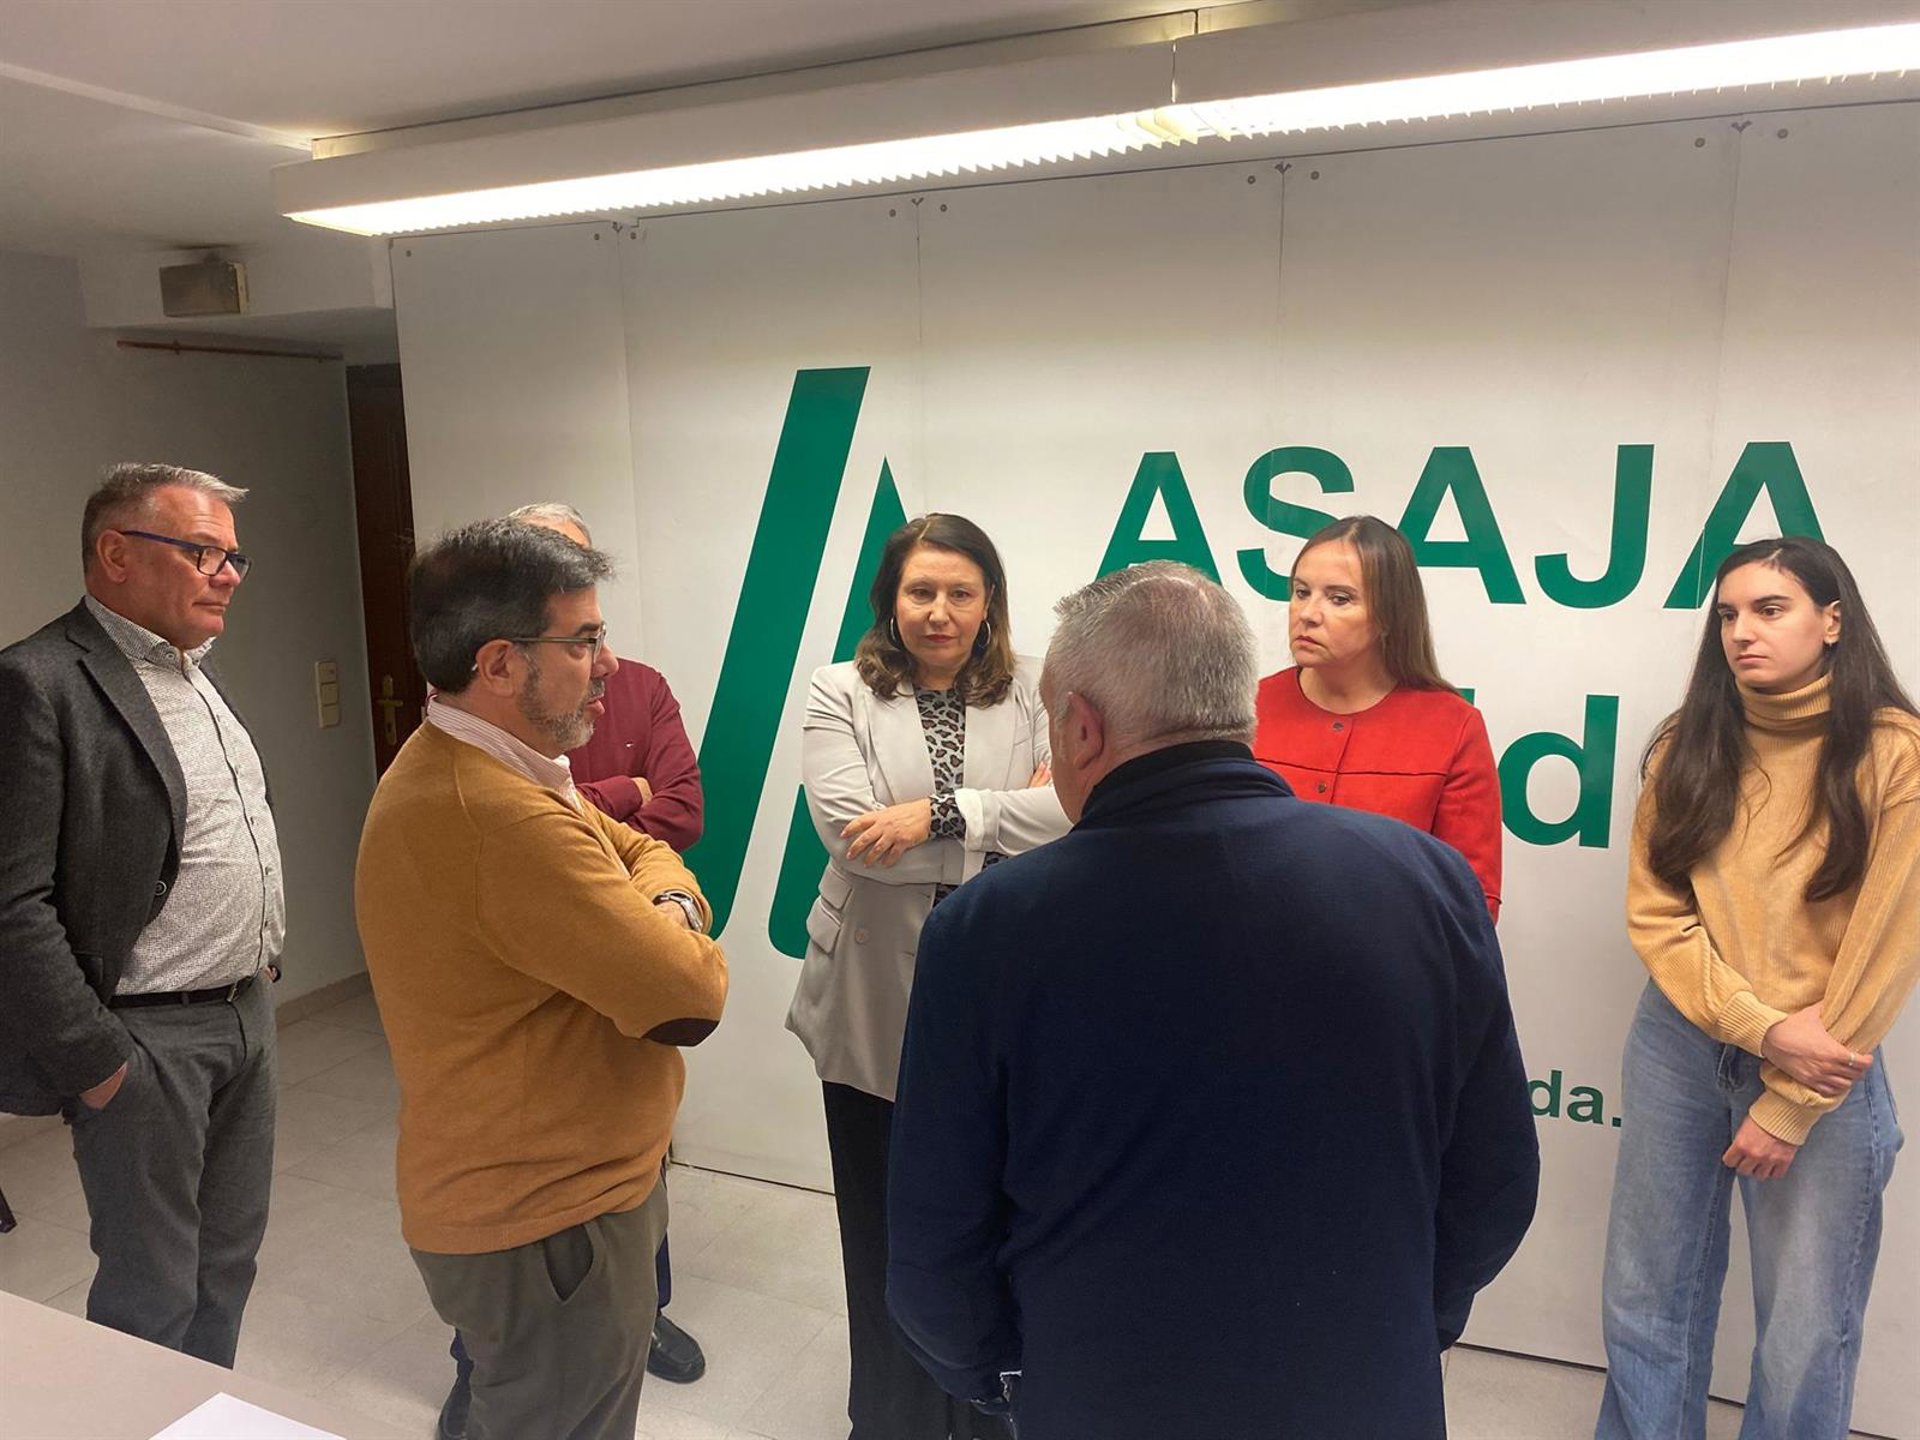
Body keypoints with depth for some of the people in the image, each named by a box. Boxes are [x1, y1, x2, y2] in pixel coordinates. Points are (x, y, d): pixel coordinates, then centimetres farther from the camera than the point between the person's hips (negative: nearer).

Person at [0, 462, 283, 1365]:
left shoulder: (191, 673, 11)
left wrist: (263, 958, 14)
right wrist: (94, 1062, -16)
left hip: (246, 1013, 8)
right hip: (146, 1041, -8)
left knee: (229, 1261, 19)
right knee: (153, 1293, 8)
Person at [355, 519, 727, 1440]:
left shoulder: (455, 768, 4)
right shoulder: (503, 819, -31)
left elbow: (640, 846, 10)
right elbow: (693, 999, -29)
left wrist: (668, 906, -12)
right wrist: (682, 939, -7)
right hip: (551, 1227, -10)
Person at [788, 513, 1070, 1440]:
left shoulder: (1029, 694, 2)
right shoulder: (841, 693, -1)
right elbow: (849, 828, -16)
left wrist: (940, 813, -20)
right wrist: (1007, 820, -14)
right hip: (877, 1005, 0)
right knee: (886, 1227, 14)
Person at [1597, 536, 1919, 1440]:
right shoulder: (1687, 746, 1)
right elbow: (1654, 912, -2)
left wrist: (1790, 1104, -9)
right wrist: (1762, 1026, -15)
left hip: (1823, 1064, -2)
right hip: (1679, 1045, 3)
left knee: (1805, 1335, 10)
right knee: (1646, 1302, 13)